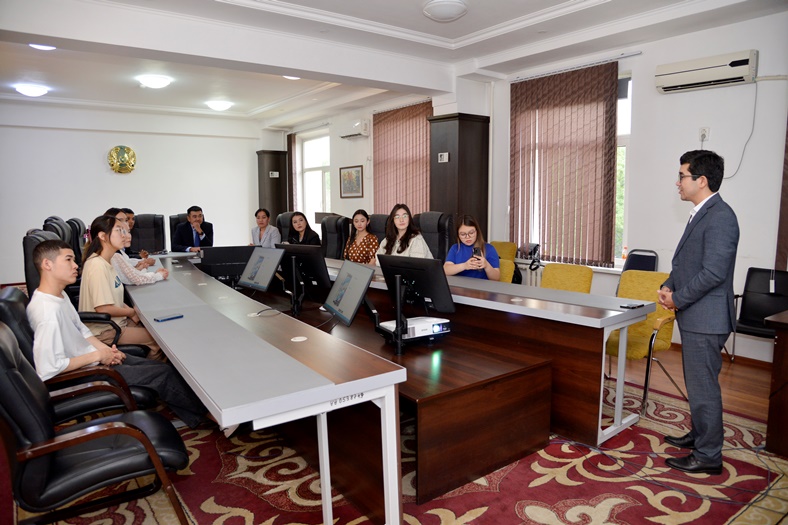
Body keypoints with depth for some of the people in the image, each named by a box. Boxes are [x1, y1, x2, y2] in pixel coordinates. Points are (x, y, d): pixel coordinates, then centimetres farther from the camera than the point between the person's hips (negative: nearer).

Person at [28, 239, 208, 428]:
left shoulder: (60, 295, 4)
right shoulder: (48, 311, -28)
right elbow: (49, 369, -31)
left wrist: (105, 348, -1)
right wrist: (97, 355, -21)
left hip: (94, 357, 9)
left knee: (161, 367, 6)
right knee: (165, 374, -7)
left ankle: (194, 414, 16)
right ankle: (203, 412, 13)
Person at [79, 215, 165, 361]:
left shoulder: (107, 261, 7)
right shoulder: (97, 265, -23)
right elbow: (103, 308, -25)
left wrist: (129, 310, -2)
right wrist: (131, 312, -10)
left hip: (116, 321, 9)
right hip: (103, 331, -9)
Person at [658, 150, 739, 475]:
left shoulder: (720, 217, -18)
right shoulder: (701, 214, 13)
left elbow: (713, 273, -24)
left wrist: (677, 299, -14)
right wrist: (668, 287, 2)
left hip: (705, 319, -10)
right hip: (694, 317, 10)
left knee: (703, 387, 1)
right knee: (697, 383, 22)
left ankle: (708, 456, 14)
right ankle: (700, 435, 39)